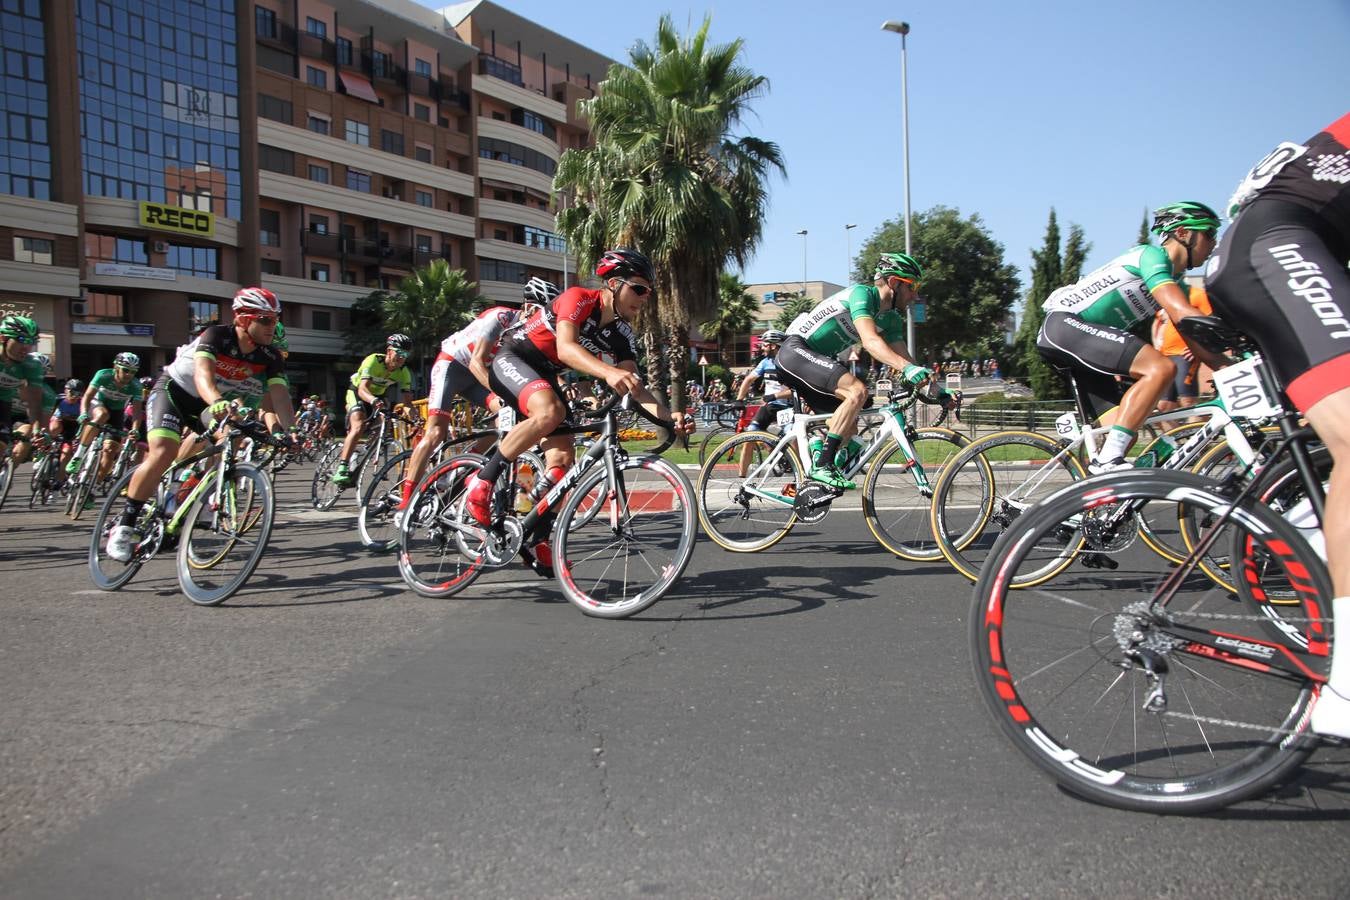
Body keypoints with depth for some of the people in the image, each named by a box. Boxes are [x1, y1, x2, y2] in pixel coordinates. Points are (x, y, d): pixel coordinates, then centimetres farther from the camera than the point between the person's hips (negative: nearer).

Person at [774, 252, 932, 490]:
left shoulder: (892, 319, 10)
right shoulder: (862, 293, -17)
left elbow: (903, 357, 8)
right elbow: (870, 341, -32)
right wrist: (908, 368, -44)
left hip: (815, 361, 10)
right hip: (796, 350, -10)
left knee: (849, 428, 6)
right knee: (857, 390, -28)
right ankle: (822, 466, -26)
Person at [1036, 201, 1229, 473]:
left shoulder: (1173, 281, 21)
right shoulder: (1153, 255, -8)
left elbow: (1192, 335, 15)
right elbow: (1182, 314, -22)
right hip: (1065, 323, -11)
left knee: (1127, 427, 6)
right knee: (1161, 367, -26)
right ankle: (1107, 461, -28)